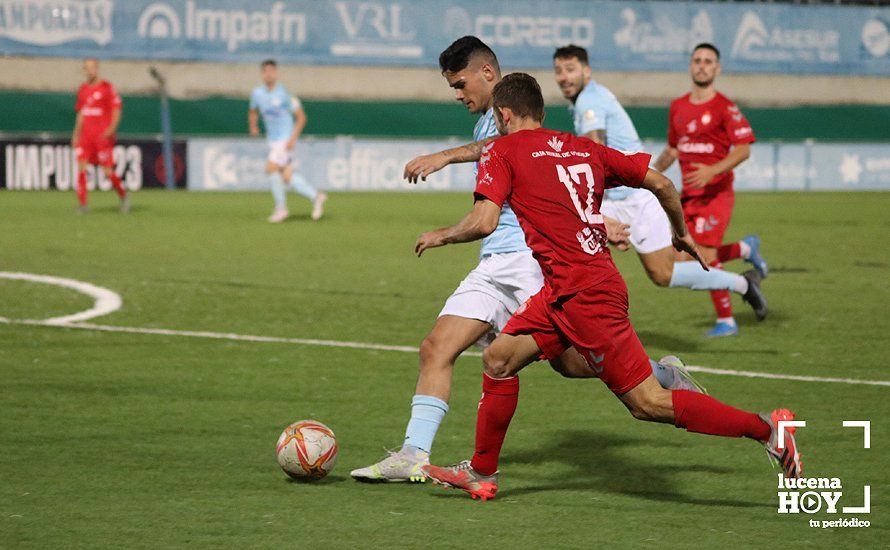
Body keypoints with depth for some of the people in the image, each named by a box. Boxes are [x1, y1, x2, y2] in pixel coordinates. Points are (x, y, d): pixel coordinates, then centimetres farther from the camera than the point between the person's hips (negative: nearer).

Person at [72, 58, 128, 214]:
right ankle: (82, 204, -9)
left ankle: (123, 195, 20)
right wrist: (76, 134, 17)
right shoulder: (83, 89, 14)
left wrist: (112, 128, -21)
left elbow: (116, 111, -6)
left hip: (102, 136, -5)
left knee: (107, 170, -5)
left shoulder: (107, 87, -4)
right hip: (86, 135, 5)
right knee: (81, 166, -9)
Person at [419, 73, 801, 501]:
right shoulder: (584, 148, 16)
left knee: (648, 404, -7)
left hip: (582, 295, -8)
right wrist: (681, 233, 30)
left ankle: (766, 428, -11)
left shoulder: (501, 152, -2)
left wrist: (441, 236, 6)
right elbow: (661, 184, 14)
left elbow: (484, 222, -14)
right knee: (498, 359, 16)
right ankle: (481, 473, 24)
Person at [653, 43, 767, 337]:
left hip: (716, 193, -7)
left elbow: (743, 149, -13)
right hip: (689, 194, 7)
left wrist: (712, 171, -25)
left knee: (705, 255, -13)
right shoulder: (678, 107, 12)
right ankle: (746, 248, 31)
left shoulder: (725, 108, -8)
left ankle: (726, 321, 1)